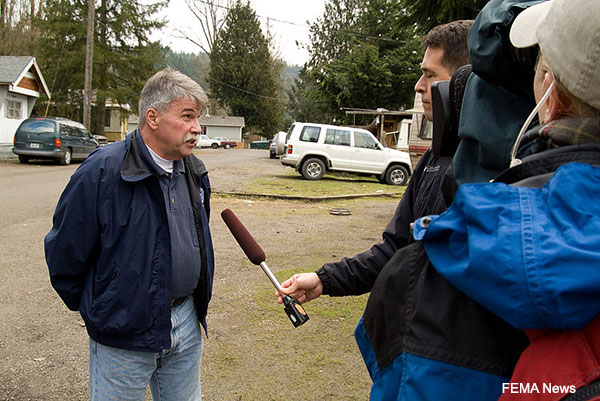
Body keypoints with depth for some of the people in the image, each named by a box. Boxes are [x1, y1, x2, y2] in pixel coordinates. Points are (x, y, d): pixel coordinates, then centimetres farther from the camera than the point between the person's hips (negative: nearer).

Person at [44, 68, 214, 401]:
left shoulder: (194, 171, 4)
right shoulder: (102, 171, -19)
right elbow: (64, 252, -11)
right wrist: (93, 309, 1)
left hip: (187, 322, 6)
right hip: (124, 335, -6)